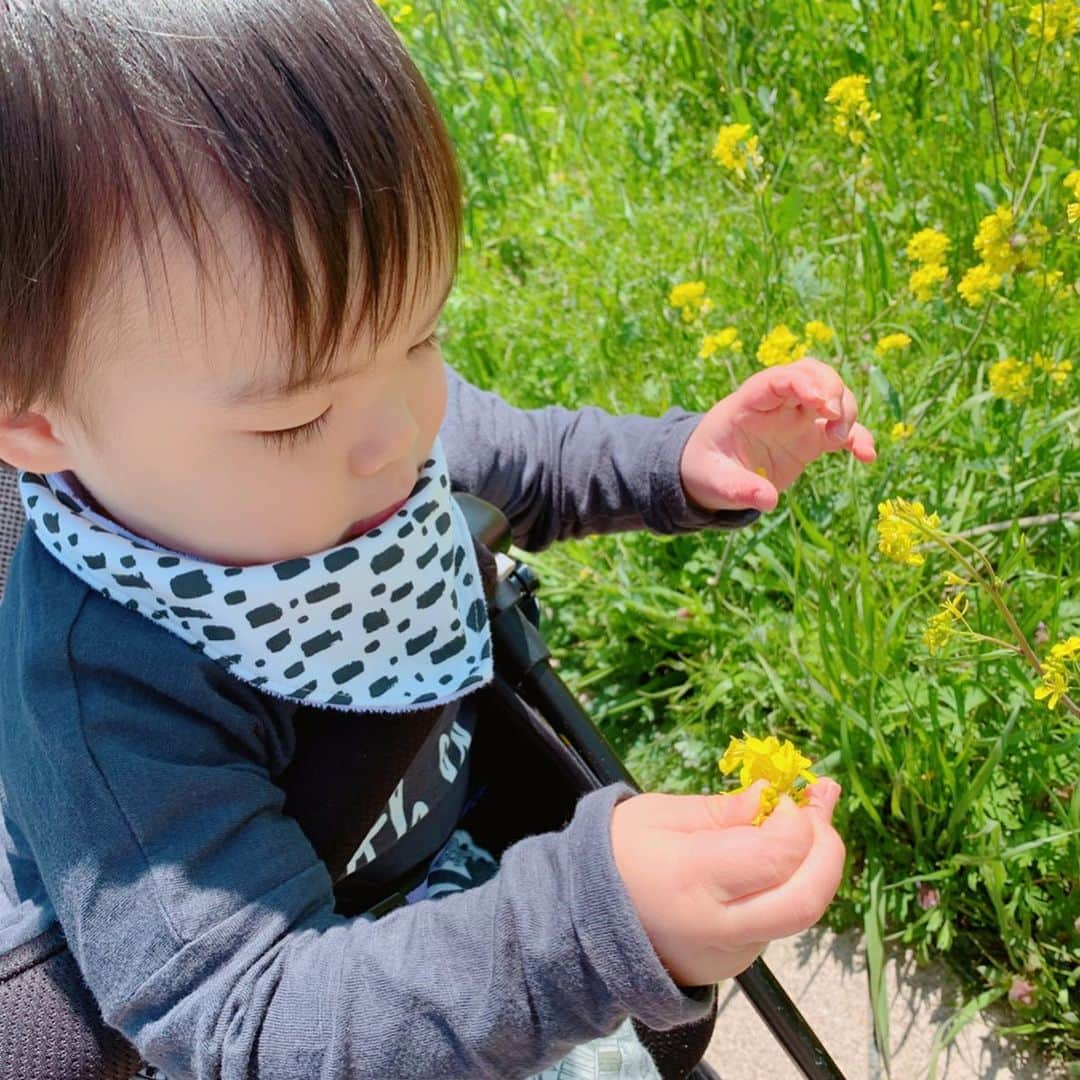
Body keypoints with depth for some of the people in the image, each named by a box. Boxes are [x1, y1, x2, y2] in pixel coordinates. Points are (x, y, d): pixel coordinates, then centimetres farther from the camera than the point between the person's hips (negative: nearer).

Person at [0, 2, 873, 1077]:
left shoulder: (382, 400, -18)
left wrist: (681, 462, -14)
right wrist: (594, 929, -54)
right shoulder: (107, 692, -39)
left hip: (438, 853, 6)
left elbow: (519, 468, 3)